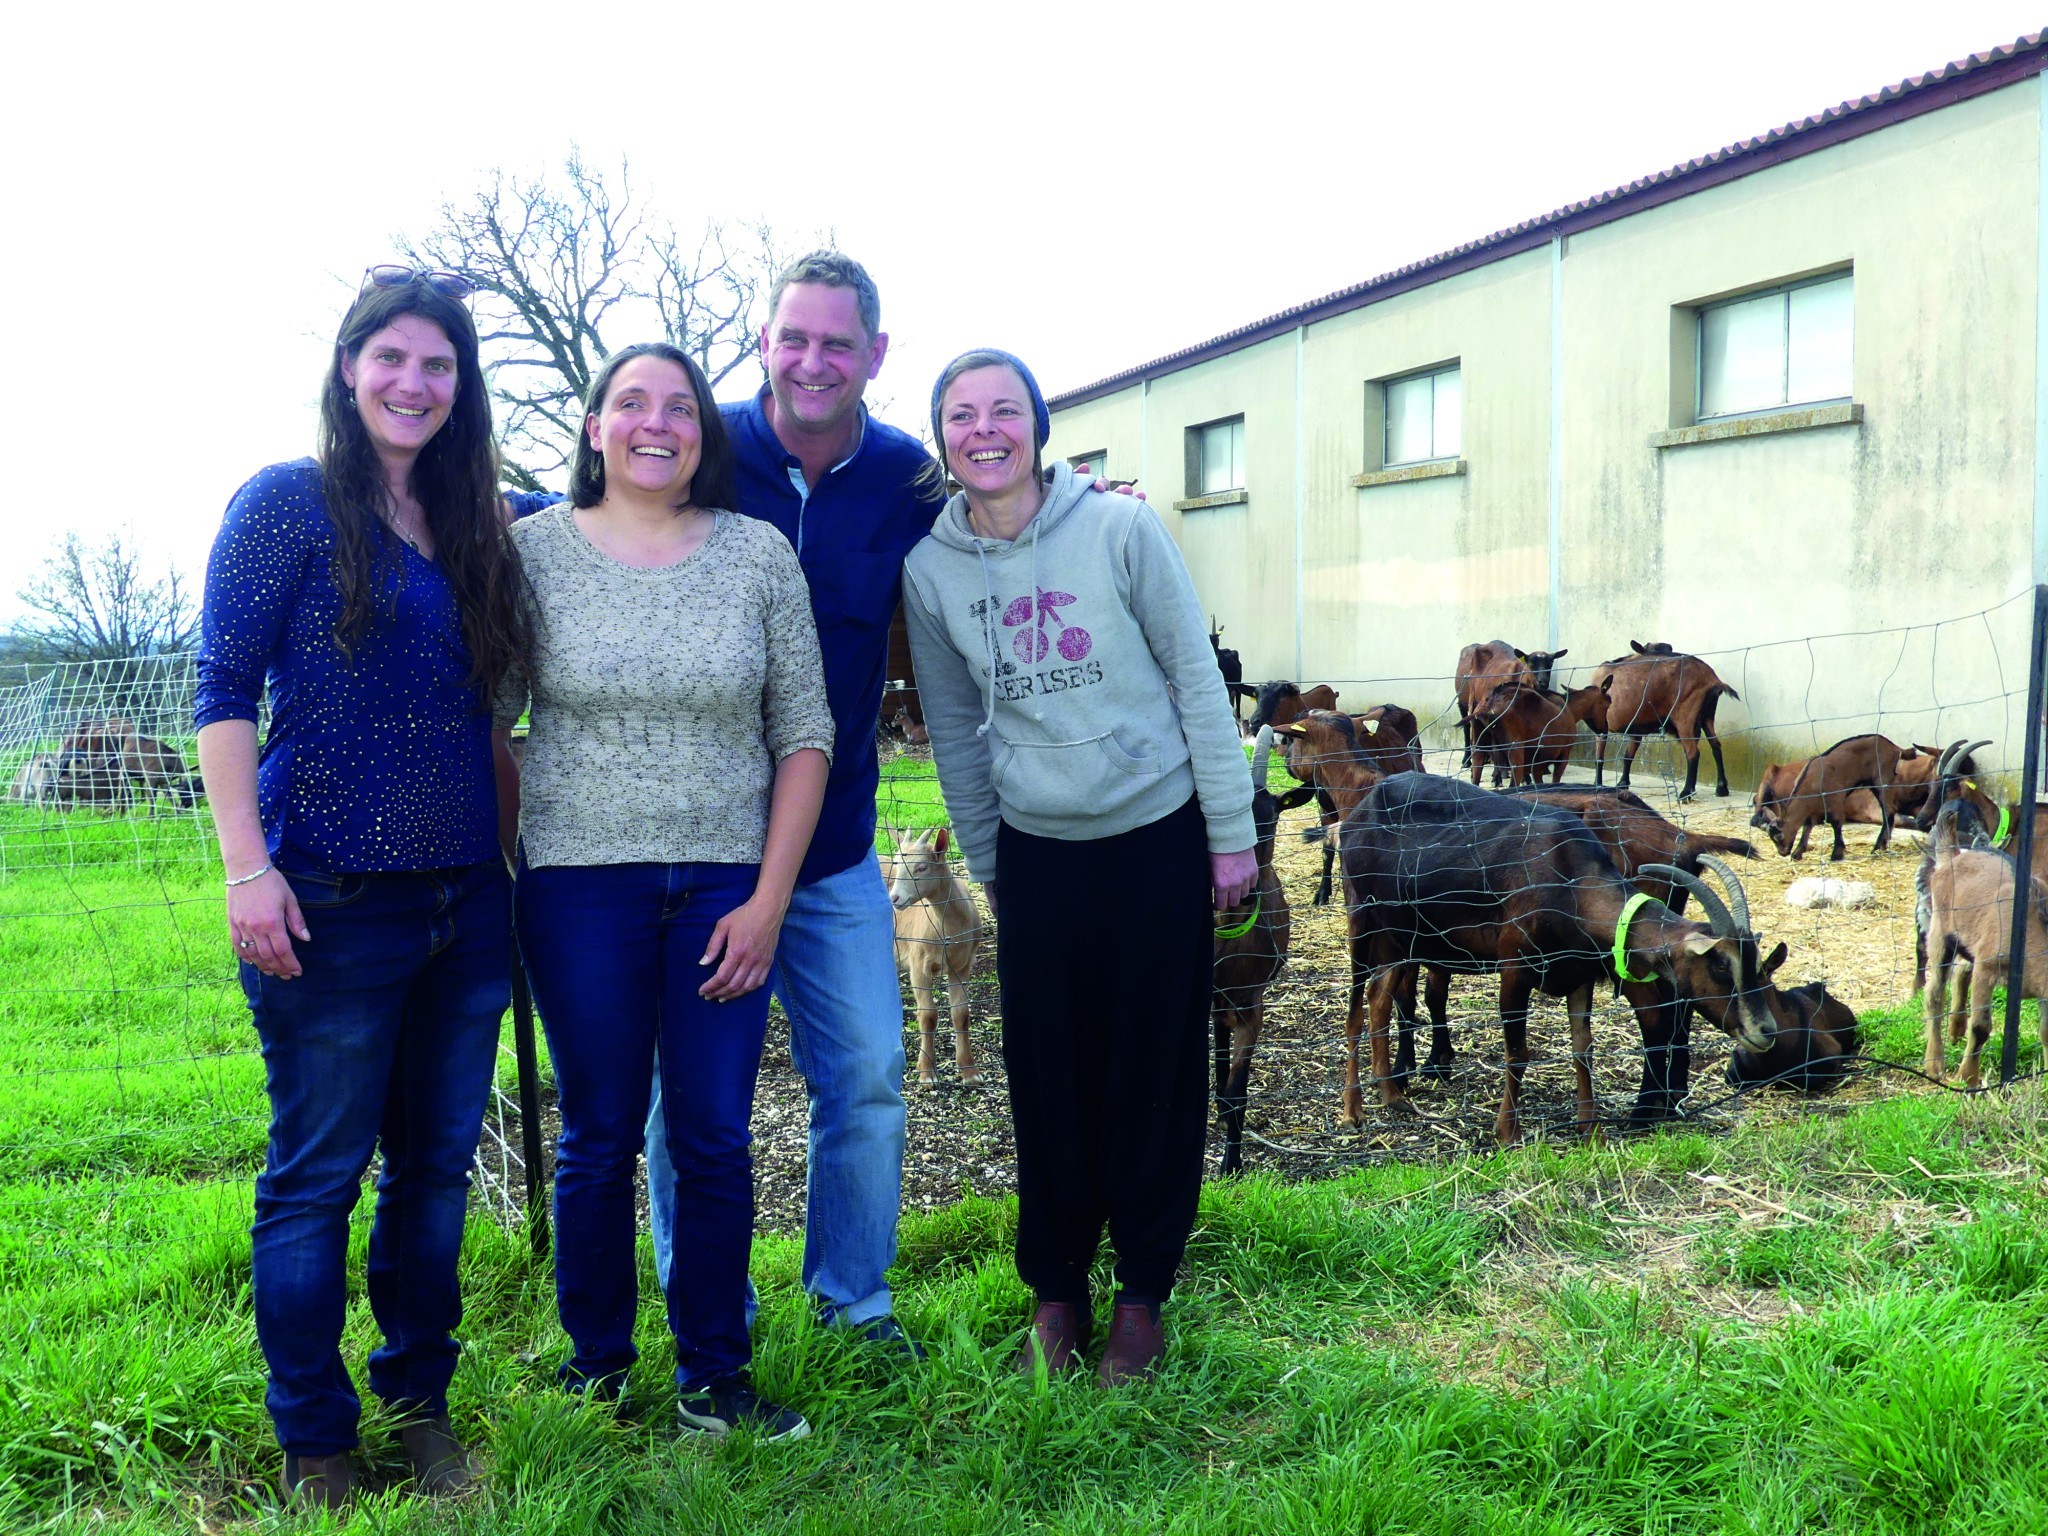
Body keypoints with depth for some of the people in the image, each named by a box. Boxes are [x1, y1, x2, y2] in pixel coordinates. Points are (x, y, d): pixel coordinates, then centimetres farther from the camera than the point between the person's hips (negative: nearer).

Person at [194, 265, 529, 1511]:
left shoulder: (472, 528, 13)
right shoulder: (288, 504, -3)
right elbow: (226, 692, -7)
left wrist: (512, 855, 12)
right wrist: (249, 868, -15)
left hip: (466, 897, 5)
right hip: (334, 896, -5)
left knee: (437, 1164, 13)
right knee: (318, 1175, 5)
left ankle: (419, 1403, 29)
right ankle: (315, 1443, 20)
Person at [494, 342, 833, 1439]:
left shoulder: (760, 555, 3)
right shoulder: (533, 551, 1)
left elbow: (805, 735, 3)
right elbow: (485, 722, 5)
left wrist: (768, 901, -3)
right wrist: (500, 878, 1)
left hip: (728, 885, 1)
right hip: (581, 883, -1)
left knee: (715, 1140, 5)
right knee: (598, 1140, 8)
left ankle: (712, 1374, 21)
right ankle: (594, 1364, 26)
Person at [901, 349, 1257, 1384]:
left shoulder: (1120, 530, -11)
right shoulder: (930, 568, -3)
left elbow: (1196, 679, -6)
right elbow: (955, 728, 8)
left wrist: (1232, 832, -4)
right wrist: (985, 863, 11)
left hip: (1158, 834, -2)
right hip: (1035, 847, 2)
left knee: (1155, 1074, 6)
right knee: (1046, 1078, 6)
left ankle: (1142, 1294, 22)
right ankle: (1056, 1292, 23)